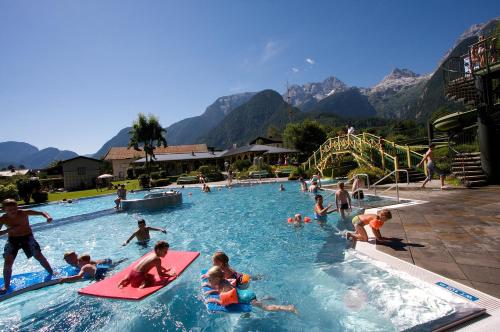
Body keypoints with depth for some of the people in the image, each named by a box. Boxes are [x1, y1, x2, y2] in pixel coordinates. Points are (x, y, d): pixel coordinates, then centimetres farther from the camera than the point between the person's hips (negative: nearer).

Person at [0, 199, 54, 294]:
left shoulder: (24, 213, -18)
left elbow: (41, 213, -16)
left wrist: (48, 217, -37)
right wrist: (9, 230, -27)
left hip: (27, 237, -2)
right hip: (12, 239, 2)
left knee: (39, 256, -2)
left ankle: (52, 273, 13)